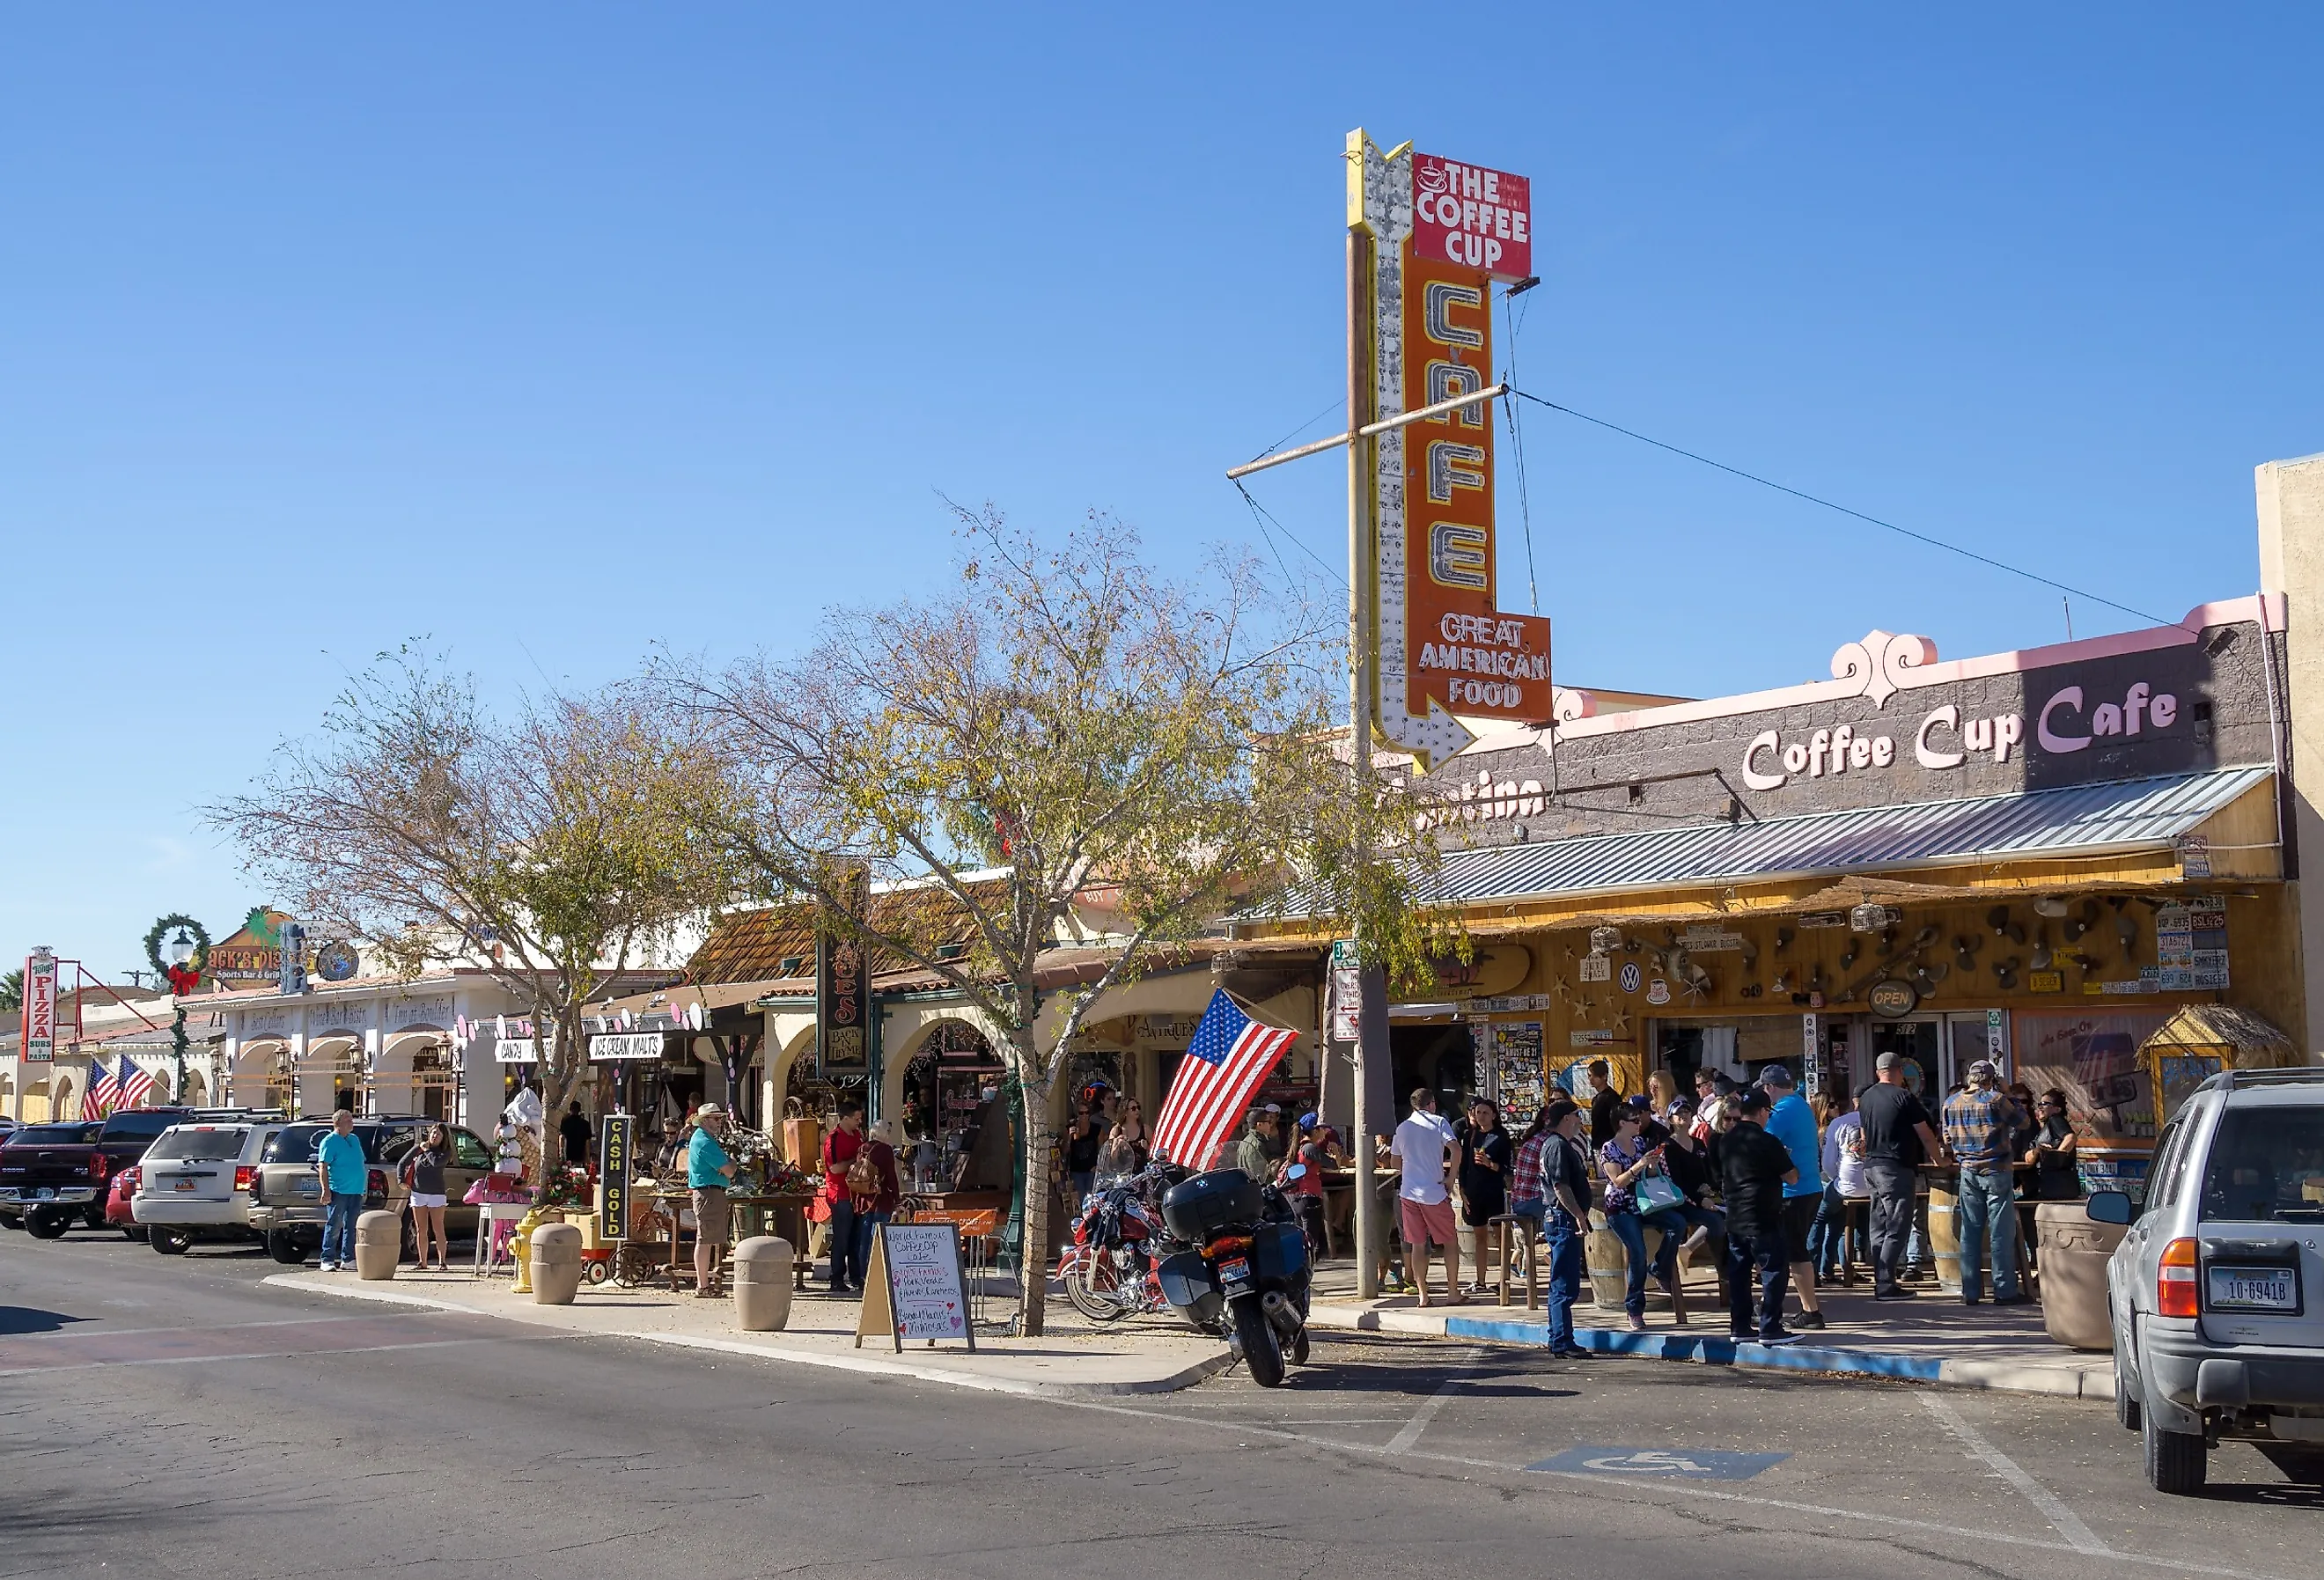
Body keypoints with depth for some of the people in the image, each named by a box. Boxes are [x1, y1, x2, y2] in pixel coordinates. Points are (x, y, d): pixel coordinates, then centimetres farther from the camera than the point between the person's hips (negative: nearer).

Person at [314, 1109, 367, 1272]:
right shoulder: (330, 1141, -6)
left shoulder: (354, 1139, 18)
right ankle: (327, 1260, -3)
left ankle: (348, 1259, 13)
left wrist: (363, 1187, 18)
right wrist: (326, 1190, -18)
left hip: (356, 1191, 7)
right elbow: (323, 1167, -11)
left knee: (352, 1227, 8)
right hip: (338, 1191, -7)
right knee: (334, 1226, -6)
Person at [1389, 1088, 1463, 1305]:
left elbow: (1396, 1161, 19)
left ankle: (1423, 1295, 5)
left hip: (1408, 1192, 4)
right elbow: (1455, 1149, -15)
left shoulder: (1402, 1128, 11)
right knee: (1450, 1242, 7)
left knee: (1417, 1244, 7)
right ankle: (1453, 1293, 5)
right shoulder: (1438, 1122, -2)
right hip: (1434, 1192, -4)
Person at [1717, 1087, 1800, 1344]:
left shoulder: (1726, 1141, 8)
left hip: (1734, 1218, 7)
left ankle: (1739, 1326, 14)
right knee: (1773, 1271, -2)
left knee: (1738, 1272, 11)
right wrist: (1787, 1157, 10)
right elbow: (1791, 1177, -8)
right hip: (1763, 1218, -7)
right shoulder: (1767, 1142, -13)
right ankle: (1770, 1328, -5)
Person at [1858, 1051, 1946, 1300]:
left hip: (1871, 1166, 7)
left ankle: (1880, 1283, 10)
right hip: (1896, 1168, -7)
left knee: (1879, 1228, 10)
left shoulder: (1865, 1098, 11)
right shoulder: (1904, 1097, -9)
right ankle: (1886, 1285, -11)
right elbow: (1925, 1135, -5)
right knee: (1897, 1229, -6)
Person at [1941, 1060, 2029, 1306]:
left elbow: (1947, 1139, 11)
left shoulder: (1951, 1103, 4)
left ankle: (1970, 1291, 9)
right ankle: (2004, 1290, 2)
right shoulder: (1995, 1100, -11)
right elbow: (2022, 1122, 2)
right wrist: (2006, 1096, 8)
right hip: (1997, 1171, -5)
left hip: (1968, 1172, 5)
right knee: (2001, 1232, 1)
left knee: (1970, 1231, 8)